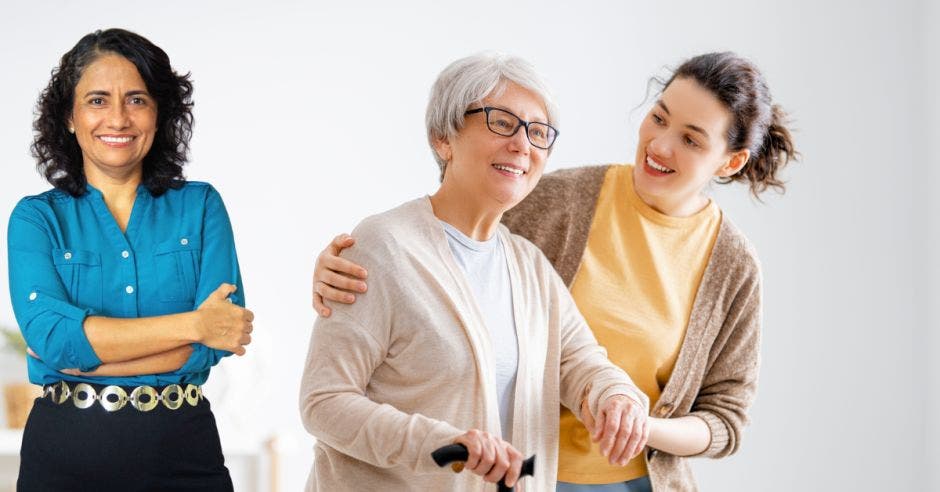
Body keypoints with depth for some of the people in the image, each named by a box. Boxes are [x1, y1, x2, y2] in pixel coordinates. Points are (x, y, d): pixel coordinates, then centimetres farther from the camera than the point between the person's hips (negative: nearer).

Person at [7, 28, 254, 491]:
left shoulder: (200, 206, 3)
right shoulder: (36, 219, 2)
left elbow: (219, 338, -9)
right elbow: (48, 333, -14)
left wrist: (77, 355, -13)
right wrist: (190, 325, -16)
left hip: (182, 446, 0)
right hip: (65, 451, 0)